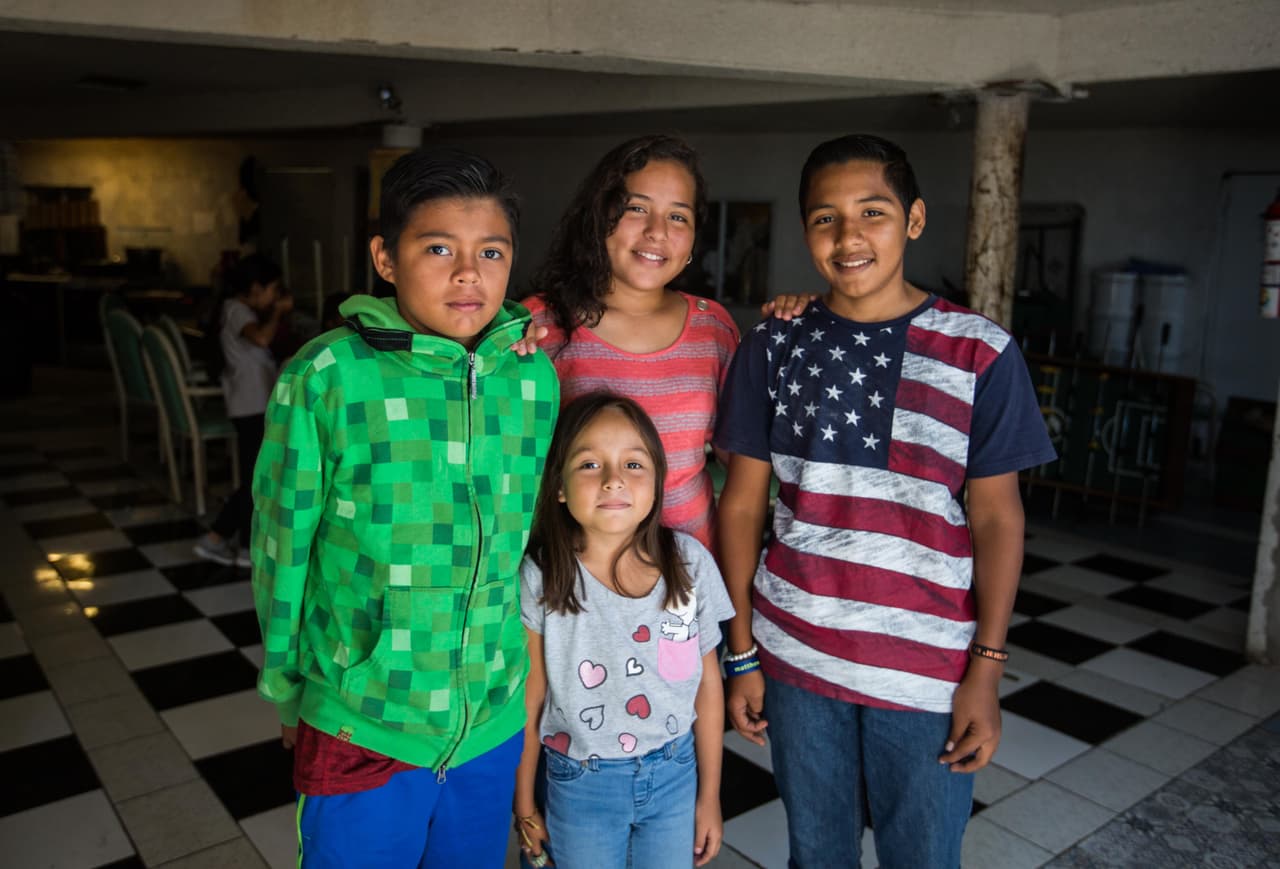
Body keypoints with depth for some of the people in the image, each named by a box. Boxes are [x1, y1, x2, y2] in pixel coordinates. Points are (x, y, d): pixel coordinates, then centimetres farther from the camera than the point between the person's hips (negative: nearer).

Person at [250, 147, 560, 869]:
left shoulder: (537, 378, -5)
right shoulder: (325, 378, -15)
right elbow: (283, 544, -6)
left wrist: (526, 671, 12)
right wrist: (287, 690, 3)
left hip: (496, 720, 4)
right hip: (360, 725, -3)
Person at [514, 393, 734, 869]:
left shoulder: (690, 562, -12)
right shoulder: (541, 577, -17)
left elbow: (707, 684, -2)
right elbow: (530, 698, -6)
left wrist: (709, 796, 4)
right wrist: (524, 804, 3)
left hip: (675, 774, 2)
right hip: (580, 784, -1)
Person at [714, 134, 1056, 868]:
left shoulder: (980, 353, -7)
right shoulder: (774, 347, -2)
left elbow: (996, 519, -3)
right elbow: (743, 504, 1)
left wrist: (987, 671, -6)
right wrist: (741, 652, 2)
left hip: (927, 671, -1)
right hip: (795, 656, 2)